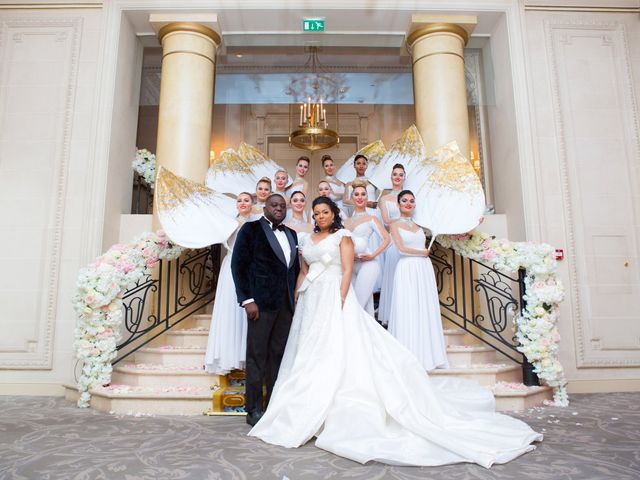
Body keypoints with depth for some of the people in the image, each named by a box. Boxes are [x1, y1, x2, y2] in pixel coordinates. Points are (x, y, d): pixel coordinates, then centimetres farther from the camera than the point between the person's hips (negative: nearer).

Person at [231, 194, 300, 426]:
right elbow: (238, 264, -4)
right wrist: (247, 300, -12)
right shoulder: (251, 229, 2)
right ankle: (254, 409, 11)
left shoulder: (291, 234, 18)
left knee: (278, 355, 8)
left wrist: (296, 298, 9)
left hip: (286, 303, 5)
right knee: (257, 355, 1)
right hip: (261, 301, -5)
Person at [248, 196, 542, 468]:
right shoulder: (307, 240, 17)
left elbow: (347, 270, -8)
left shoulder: (342, 235, 1)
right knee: (308, 354, 5)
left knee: (337, 352, -9)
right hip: (311, 301, 6)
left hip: (334, 298, -6)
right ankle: (308, 410, 13)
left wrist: (340, 302, -18)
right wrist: (296, 303, 10)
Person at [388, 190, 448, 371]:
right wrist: (423, 252, 0)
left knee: (427, 310, 4)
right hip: (407, 269, -5)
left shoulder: (419, 225, 16)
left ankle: (427, 355, 13)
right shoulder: (395, 225, 3)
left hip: (424, 268, 5)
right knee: (407, 311, -4)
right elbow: (401, 248, -8)